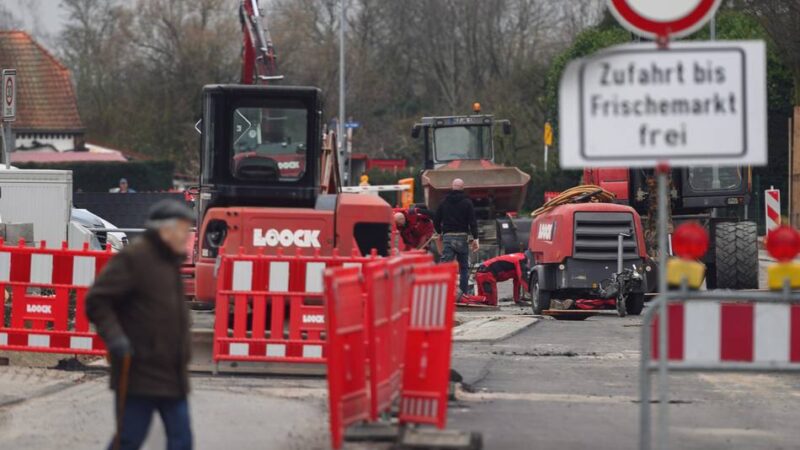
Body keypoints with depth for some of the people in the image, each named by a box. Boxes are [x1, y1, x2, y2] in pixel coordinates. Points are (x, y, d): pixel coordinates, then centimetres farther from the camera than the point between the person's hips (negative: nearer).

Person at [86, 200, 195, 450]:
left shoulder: (171, 262, 15)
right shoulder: (134, 258, -13)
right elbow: (97, 300, -14)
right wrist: (114, 337, -25)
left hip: (172, 374, 9)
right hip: (139, 373, -9)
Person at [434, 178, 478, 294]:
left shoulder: (444, 202, 7)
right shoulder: (467, 202, -2)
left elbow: (436, 220, 11)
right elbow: (472, 221, -8)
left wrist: (440, 232, 29)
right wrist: (475, 238, -6)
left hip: (447, 237, 1)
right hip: (462, 237, -1)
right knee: (464, 267, 9)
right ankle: (464, 292, 8)